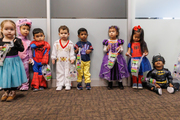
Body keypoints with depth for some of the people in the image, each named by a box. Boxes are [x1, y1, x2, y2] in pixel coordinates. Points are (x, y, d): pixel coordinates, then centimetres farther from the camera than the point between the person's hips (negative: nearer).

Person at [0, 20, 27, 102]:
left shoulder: (17, 40, -4)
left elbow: (22, 49, -11)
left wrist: (17, 44, -26)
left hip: (14, 62, -2)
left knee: (14, 76, 4)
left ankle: (13, 92, 22)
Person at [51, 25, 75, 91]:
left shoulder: (70, 43, -1)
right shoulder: (56, 43, 2)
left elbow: (72, 52, 0)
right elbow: (54, 51, 6)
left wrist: (72, 59, -8)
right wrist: (53, 58, 1)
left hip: (67, 61, -1)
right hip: (59, 61, 1)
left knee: (67, 73, 5)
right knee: (59, 73, 8)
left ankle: (67, 85, 15)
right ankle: (59, 85, 16)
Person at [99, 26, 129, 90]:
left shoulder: (119, 41, 2)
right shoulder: (107, 41, 3)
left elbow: (121, 49, 4)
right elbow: (104, 50, 5)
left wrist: (119, 49, -17)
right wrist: (107, 48, -16)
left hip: (117, 57, 0)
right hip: (109, 57, 0)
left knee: (119, 69, 4)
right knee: (109, 70, 2)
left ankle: (120, 83, 19)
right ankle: (110, 83, 17)